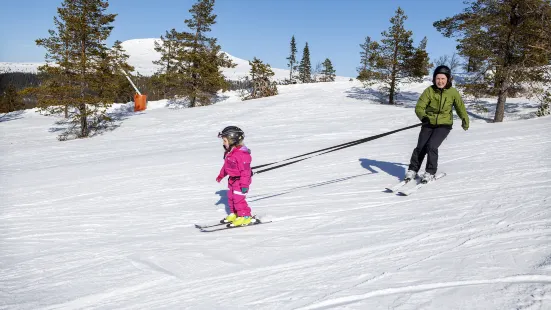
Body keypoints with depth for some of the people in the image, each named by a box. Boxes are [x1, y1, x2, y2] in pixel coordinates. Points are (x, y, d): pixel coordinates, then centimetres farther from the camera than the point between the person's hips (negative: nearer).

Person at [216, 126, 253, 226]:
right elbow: (226, 165, 20)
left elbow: (245, 170, -25)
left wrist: (244, 185, -26)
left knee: (238, 199, -7)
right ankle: (234, 214, 33)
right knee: (231, 198, 18)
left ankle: (245, 217, 6)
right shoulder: (229, 152, 5)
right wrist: (221, 175, 28)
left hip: (240, 180, -10)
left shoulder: (242, 154, -25)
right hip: (232, 179, 10)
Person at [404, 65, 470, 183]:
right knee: (420, 147, -7)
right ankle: (412, 170, 14)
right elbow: (419, 107, -14)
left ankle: (430, 172, -2)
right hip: (428, 124, 1)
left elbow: (460, 107, 11)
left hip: (444, 125, -1)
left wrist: (465, 120, 11)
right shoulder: (429, 90, -9)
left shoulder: (453, 92, -6)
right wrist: (423, 117, -33)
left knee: (431, 146, -19)